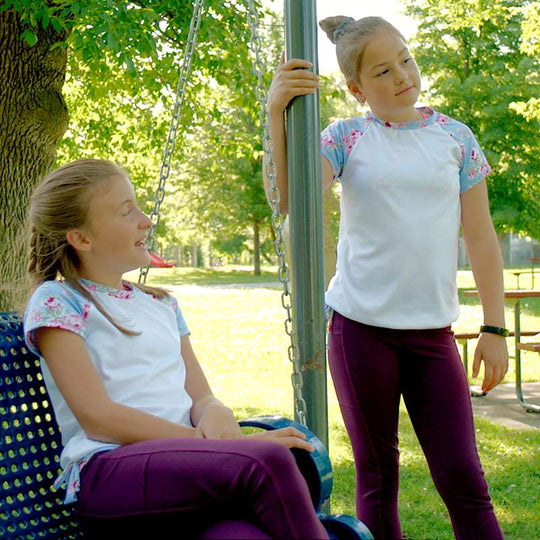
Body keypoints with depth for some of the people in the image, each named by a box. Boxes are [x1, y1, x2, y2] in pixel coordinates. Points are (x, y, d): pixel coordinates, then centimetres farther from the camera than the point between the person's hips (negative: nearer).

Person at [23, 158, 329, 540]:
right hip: (106, 470, -5)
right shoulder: (56, 302, 4)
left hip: (182, 463, 5)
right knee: (266, 461, -31)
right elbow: (98, 418, -7)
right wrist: (203, 438, -14)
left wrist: (215, 415, -8)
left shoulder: (161, 304, 25)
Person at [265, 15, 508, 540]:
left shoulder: (454, 136, 7)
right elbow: (289, 199, -14)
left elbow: (481, 237, 9)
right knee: (377, 474, 9)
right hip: (360, 326, -1)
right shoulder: (348, 137, 2)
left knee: (462, 477, -1)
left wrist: (494, 328, 5)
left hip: (432, 330, 1)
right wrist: (277, 115, -26)